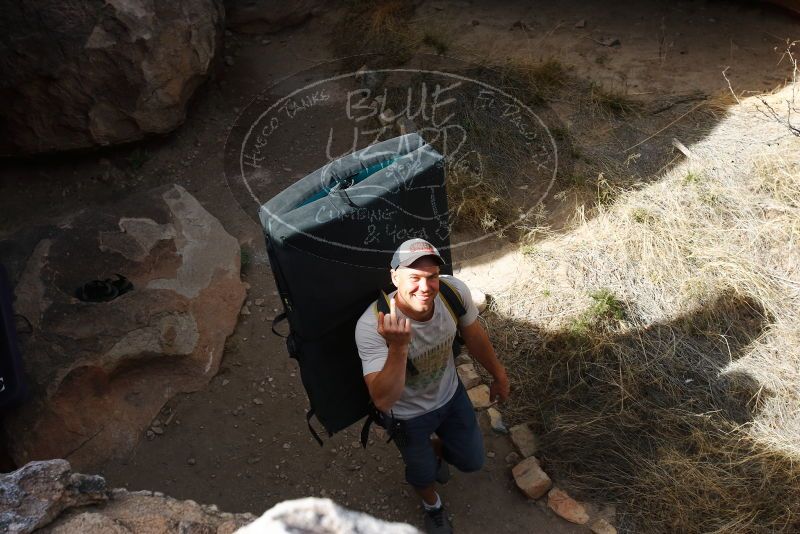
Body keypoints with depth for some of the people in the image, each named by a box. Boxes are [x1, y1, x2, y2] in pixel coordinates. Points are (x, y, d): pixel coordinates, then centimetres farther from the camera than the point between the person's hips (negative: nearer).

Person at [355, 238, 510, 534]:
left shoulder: (455, 291, -29)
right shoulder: (371, 326, -40)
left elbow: (474, 335, -6)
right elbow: (383, 401, -42)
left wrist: (499, 375, 9)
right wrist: (399, 347, -57)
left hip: (451, 395, 3)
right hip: (408, 414, -3)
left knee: (472, 461, 21)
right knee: (423, 474, 21)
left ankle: (435, 448, 57)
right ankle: (432, 505, 59)